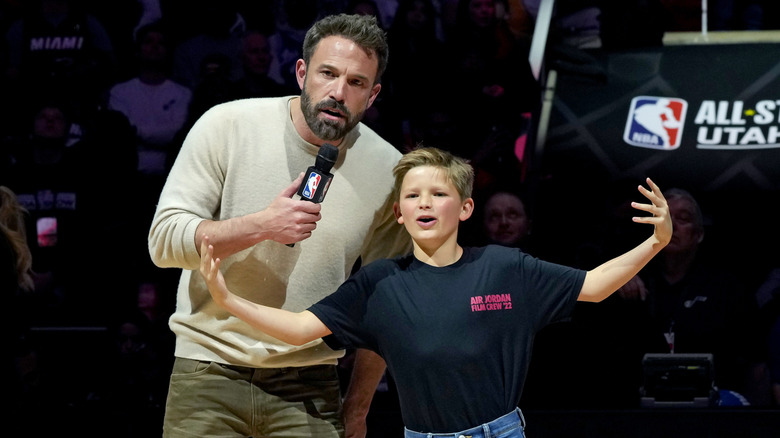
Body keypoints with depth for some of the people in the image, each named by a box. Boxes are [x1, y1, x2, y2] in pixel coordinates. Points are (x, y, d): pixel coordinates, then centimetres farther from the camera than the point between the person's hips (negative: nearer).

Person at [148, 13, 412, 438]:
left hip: (308, 387, 1)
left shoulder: (386, 171, -2)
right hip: (211, 371, -1)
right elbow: (164, 240, -10)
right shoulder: (227, 126, -7)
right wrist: (261, 225, -25)